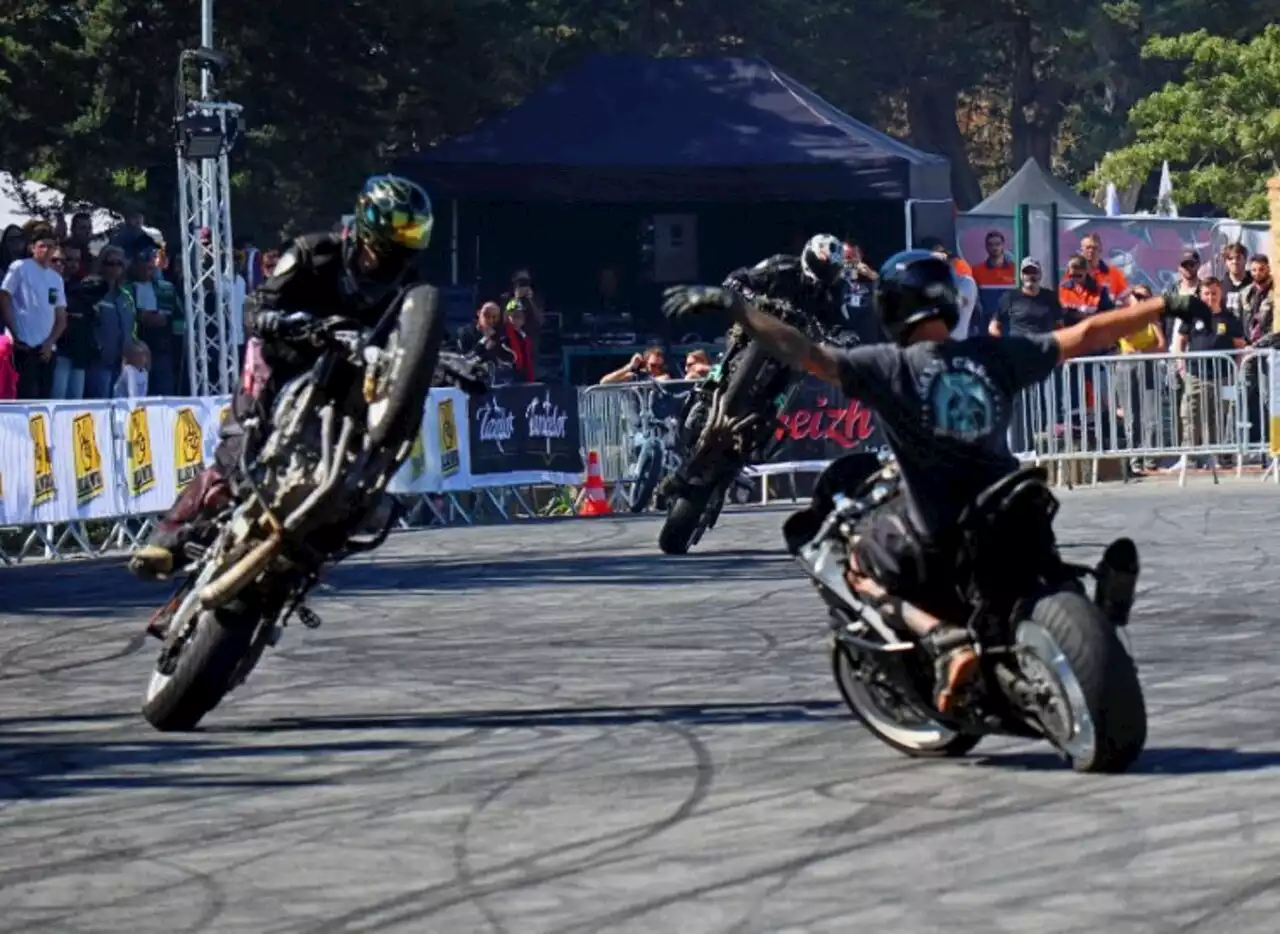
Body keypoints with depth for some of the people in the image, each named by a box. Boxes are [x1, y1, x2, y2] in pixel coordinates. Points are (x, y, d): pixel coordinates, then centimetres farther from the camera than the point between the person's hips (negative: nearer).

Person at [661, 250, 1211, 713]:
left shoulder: (889, 367, -9)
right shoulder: (995, 357, 1)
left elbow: (804, 354, -18)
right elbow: (1085, 336, 5)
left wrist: (732, 307, -12)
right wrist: (1165, 307, 15)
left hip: (938, 541, -4)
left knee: (860, 566, 20)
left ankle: (942, 639, -6)